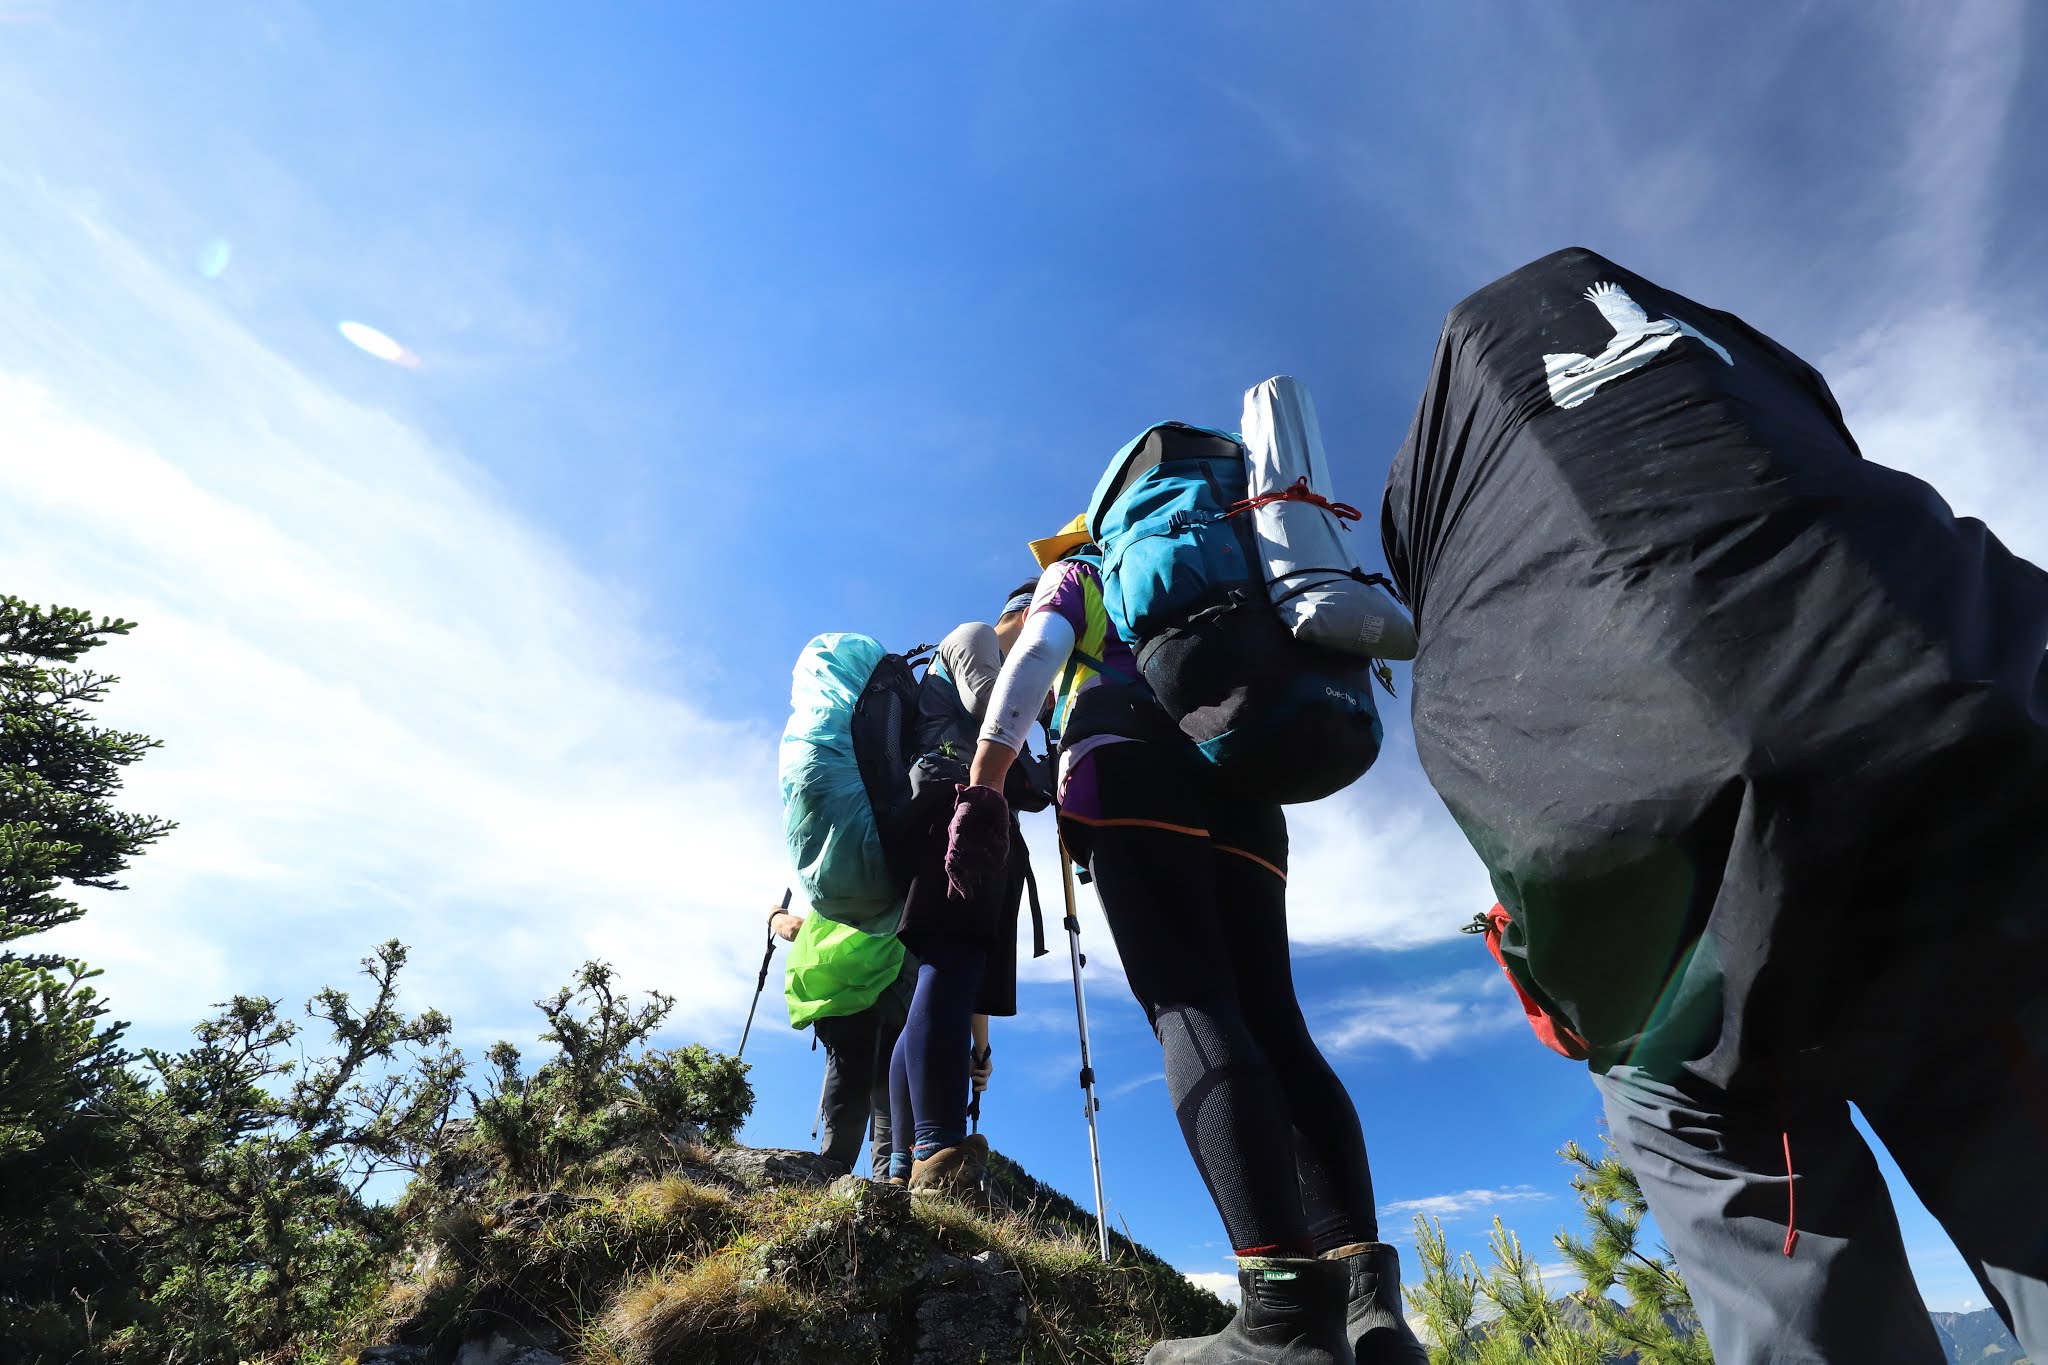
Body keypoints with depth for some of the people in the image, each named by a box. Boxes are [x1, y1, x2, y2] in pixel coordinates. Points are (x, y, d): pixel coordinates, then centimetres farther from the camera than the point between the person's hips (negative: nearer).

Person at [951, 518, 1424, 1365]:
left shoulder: (1077, 573, 25)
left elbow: (1036, 653, 3)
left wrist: (981, 791, -7)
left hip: (1132, 772, -5)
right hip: (1242, 790, 5)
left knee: (1188, 1005, -19)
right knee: (1272, 1021, -3)